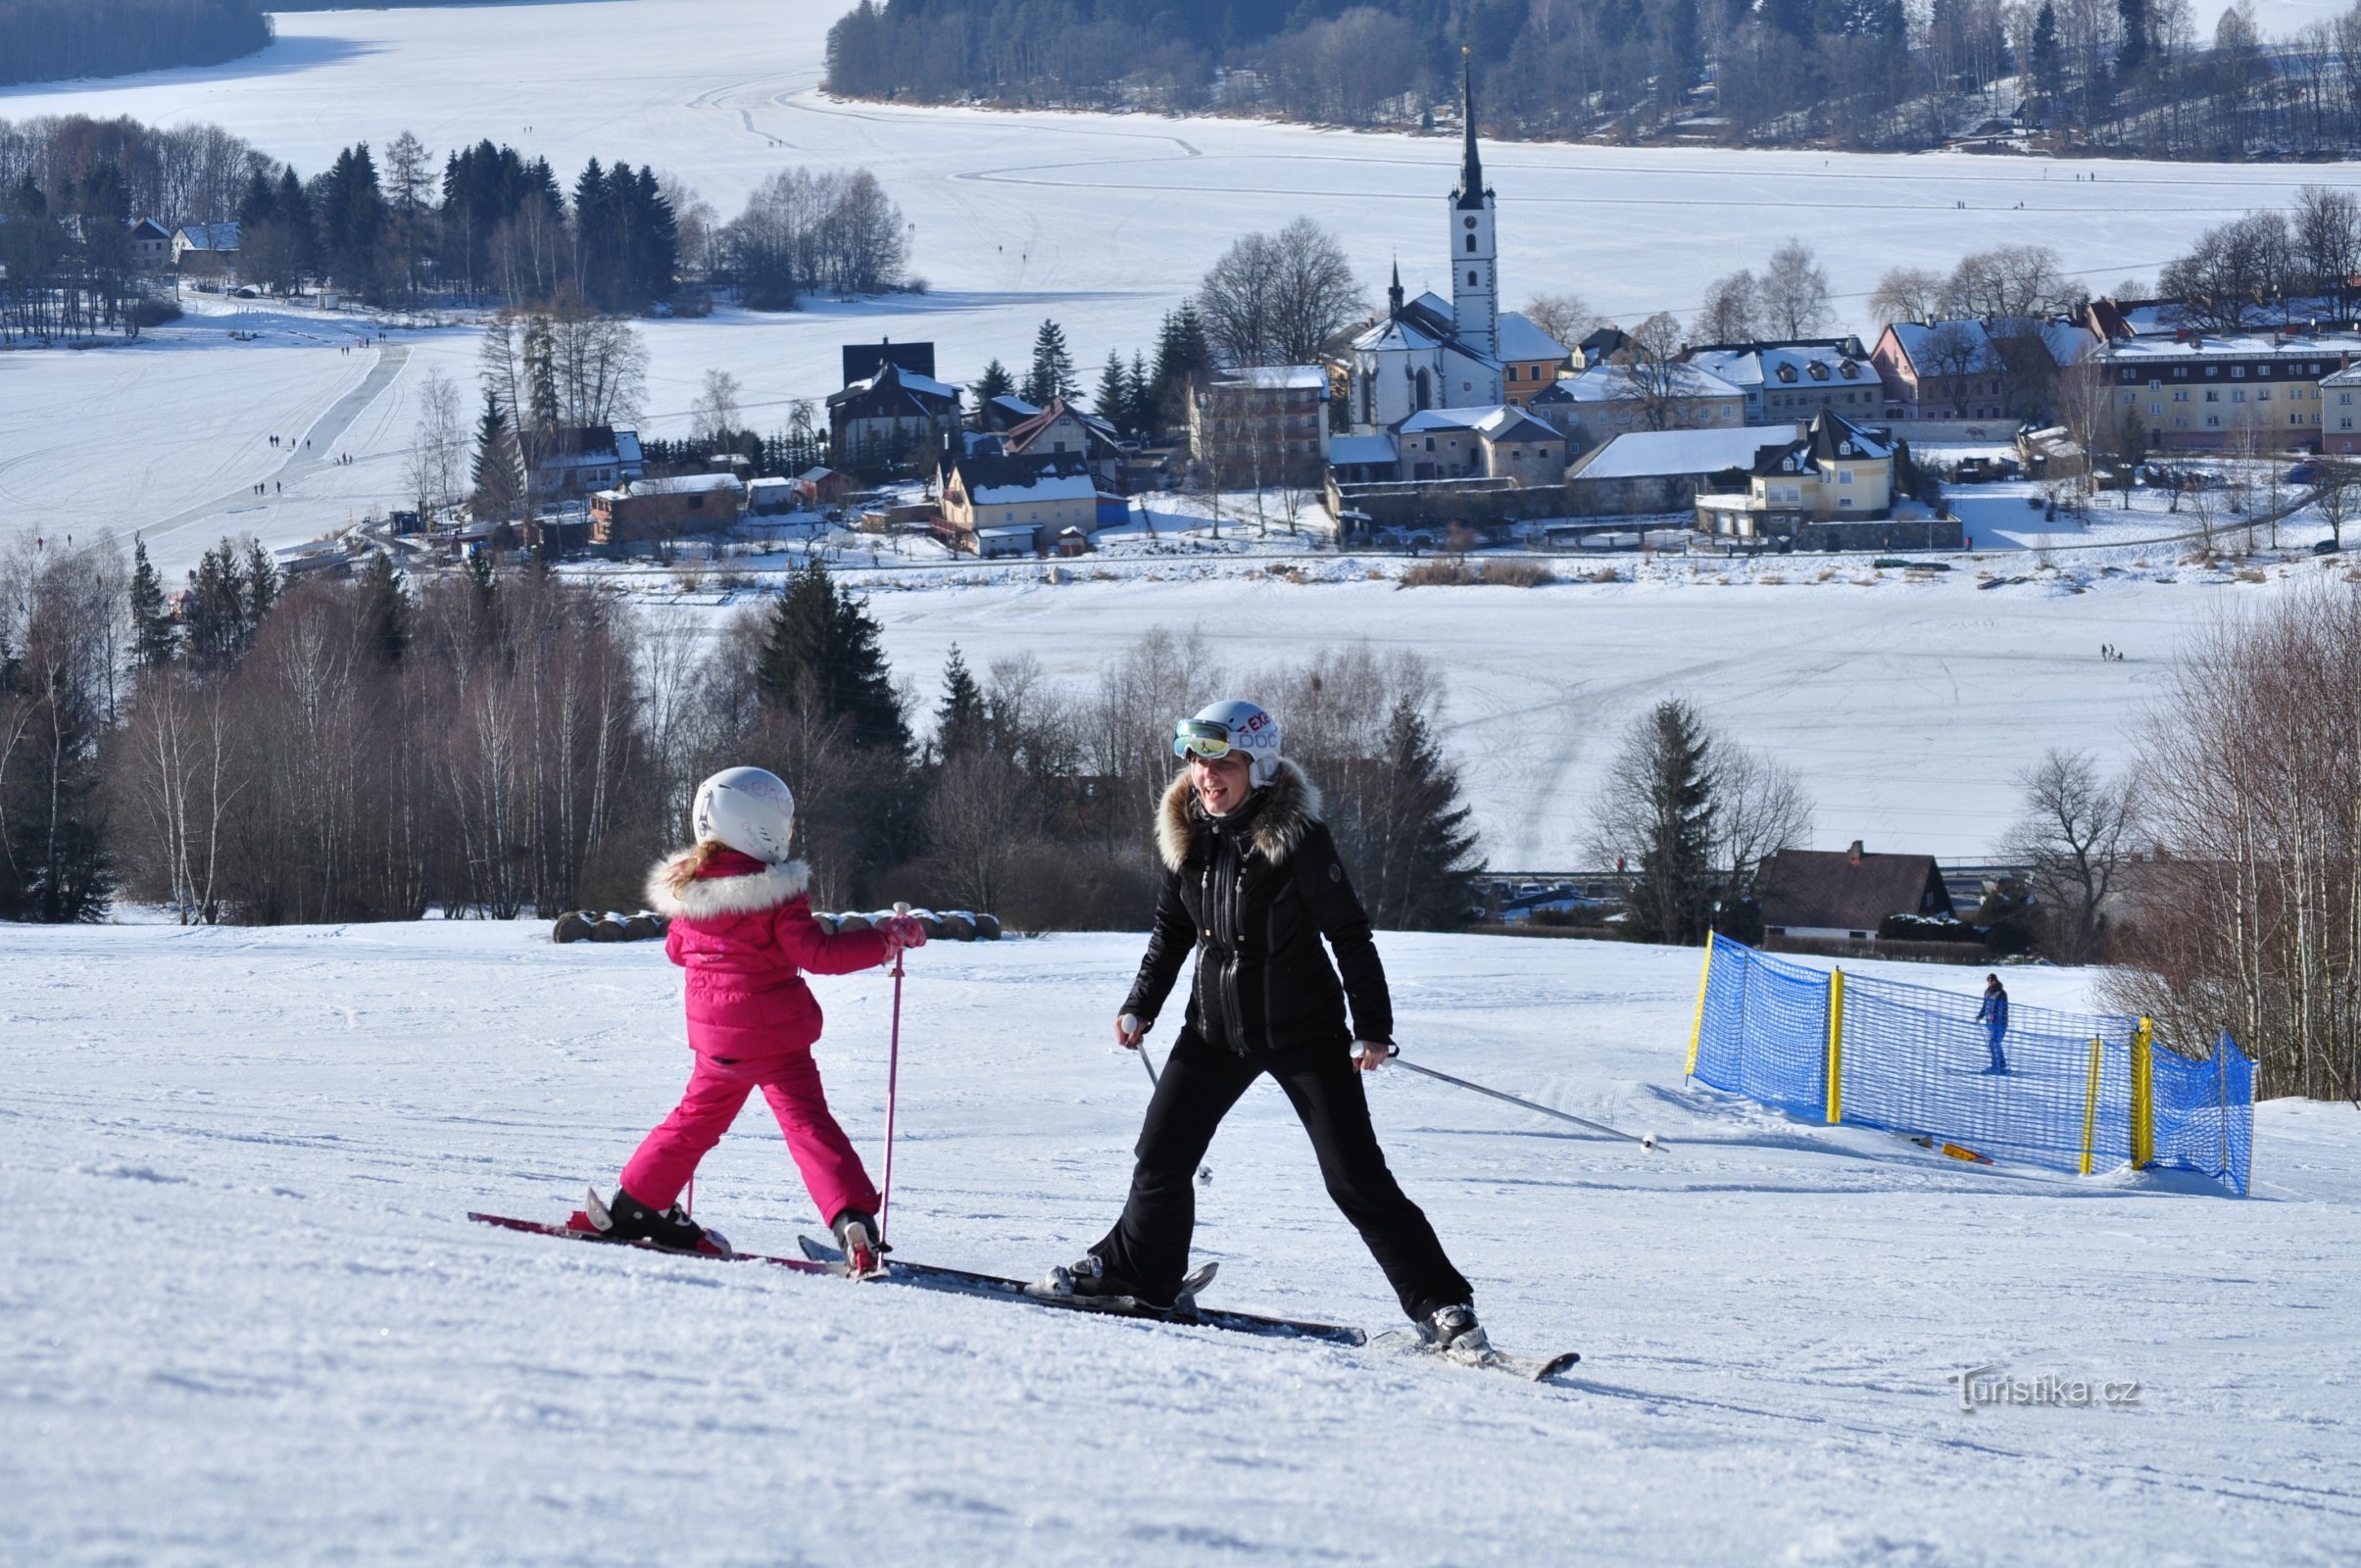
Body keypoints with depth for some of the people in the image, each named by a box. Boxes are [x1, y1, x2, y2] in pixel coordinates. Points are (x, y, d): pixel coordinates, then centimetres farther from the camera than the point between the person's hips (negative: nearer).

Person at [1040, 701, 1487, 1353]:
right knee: (1161, 1157, 6)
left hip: (1304, 1031, -5)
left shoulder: (1298, 837, -16)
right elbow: (1172, 930, 14)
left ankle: (1440, 1305, -3)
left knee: (1355, 1176, -8)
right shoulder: (1187, 834, 0)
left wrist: (1372, 1026, -15)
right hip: (1216, 1029, 5)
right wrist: (1141, 1005, 11)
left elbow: (1350, 935, -12)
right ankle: (1138, 1270, 31)